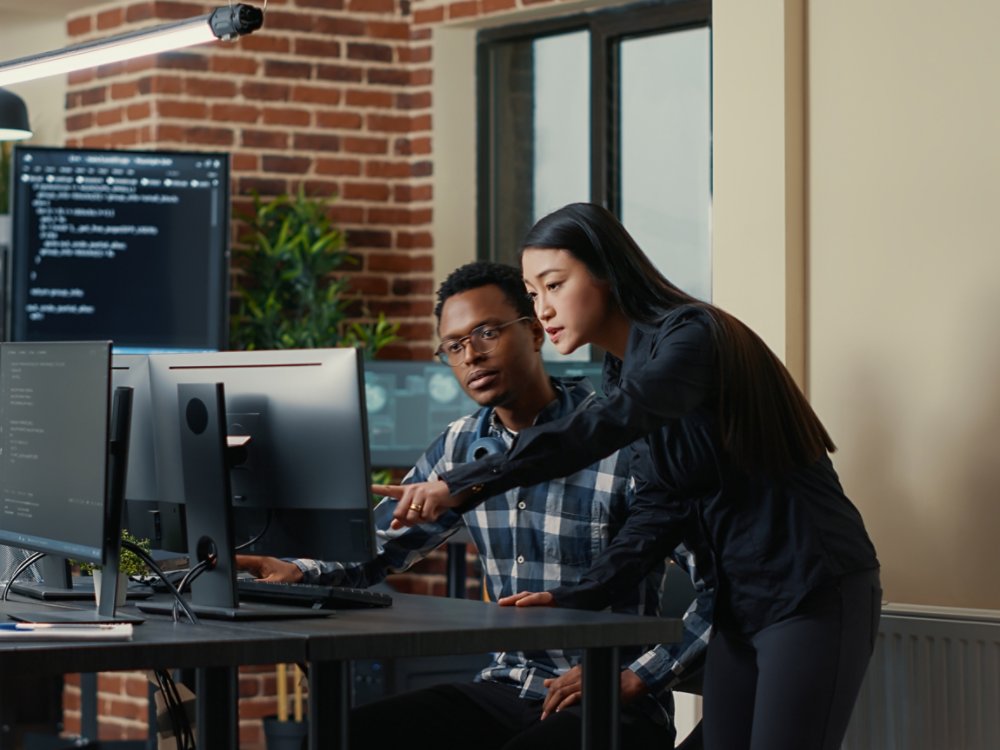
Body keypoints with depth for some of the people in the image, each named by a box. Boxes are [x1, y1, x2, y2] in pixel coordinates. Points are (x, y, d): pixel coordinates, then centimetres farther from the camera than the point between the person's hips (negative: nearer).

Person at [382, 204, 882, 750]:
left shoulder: (692, 336, -17)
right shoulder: (623, 371, 10)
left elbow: (608, 425, -35)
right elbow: (660, 506, 7)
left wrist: (466, 485, -41)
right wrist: (579, 596, -7)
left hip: (813, 594, -8)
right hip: (741, 602, 8)